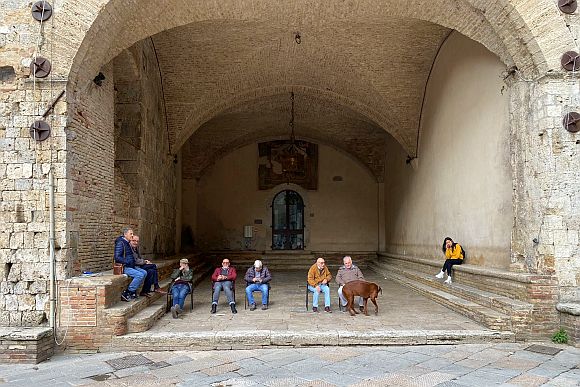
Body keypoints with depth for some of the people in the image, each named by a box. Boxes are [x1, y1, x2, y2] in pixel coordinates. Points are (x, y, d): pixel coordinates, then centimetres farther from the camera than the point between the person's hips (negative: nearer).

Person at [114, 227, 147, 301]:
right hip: (124, 267, -9)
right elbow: (117, 257, -20)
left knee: (144, 273, -3)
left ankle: (133, 290, 1)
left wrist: (133, 262, 13)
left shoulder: (128, 243, 17)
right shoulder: (120, 243, -13)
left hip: (130, 266, 10)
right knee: (140, 275, -24)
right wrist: (128, 262, -22)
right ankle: (126, 293, -16)